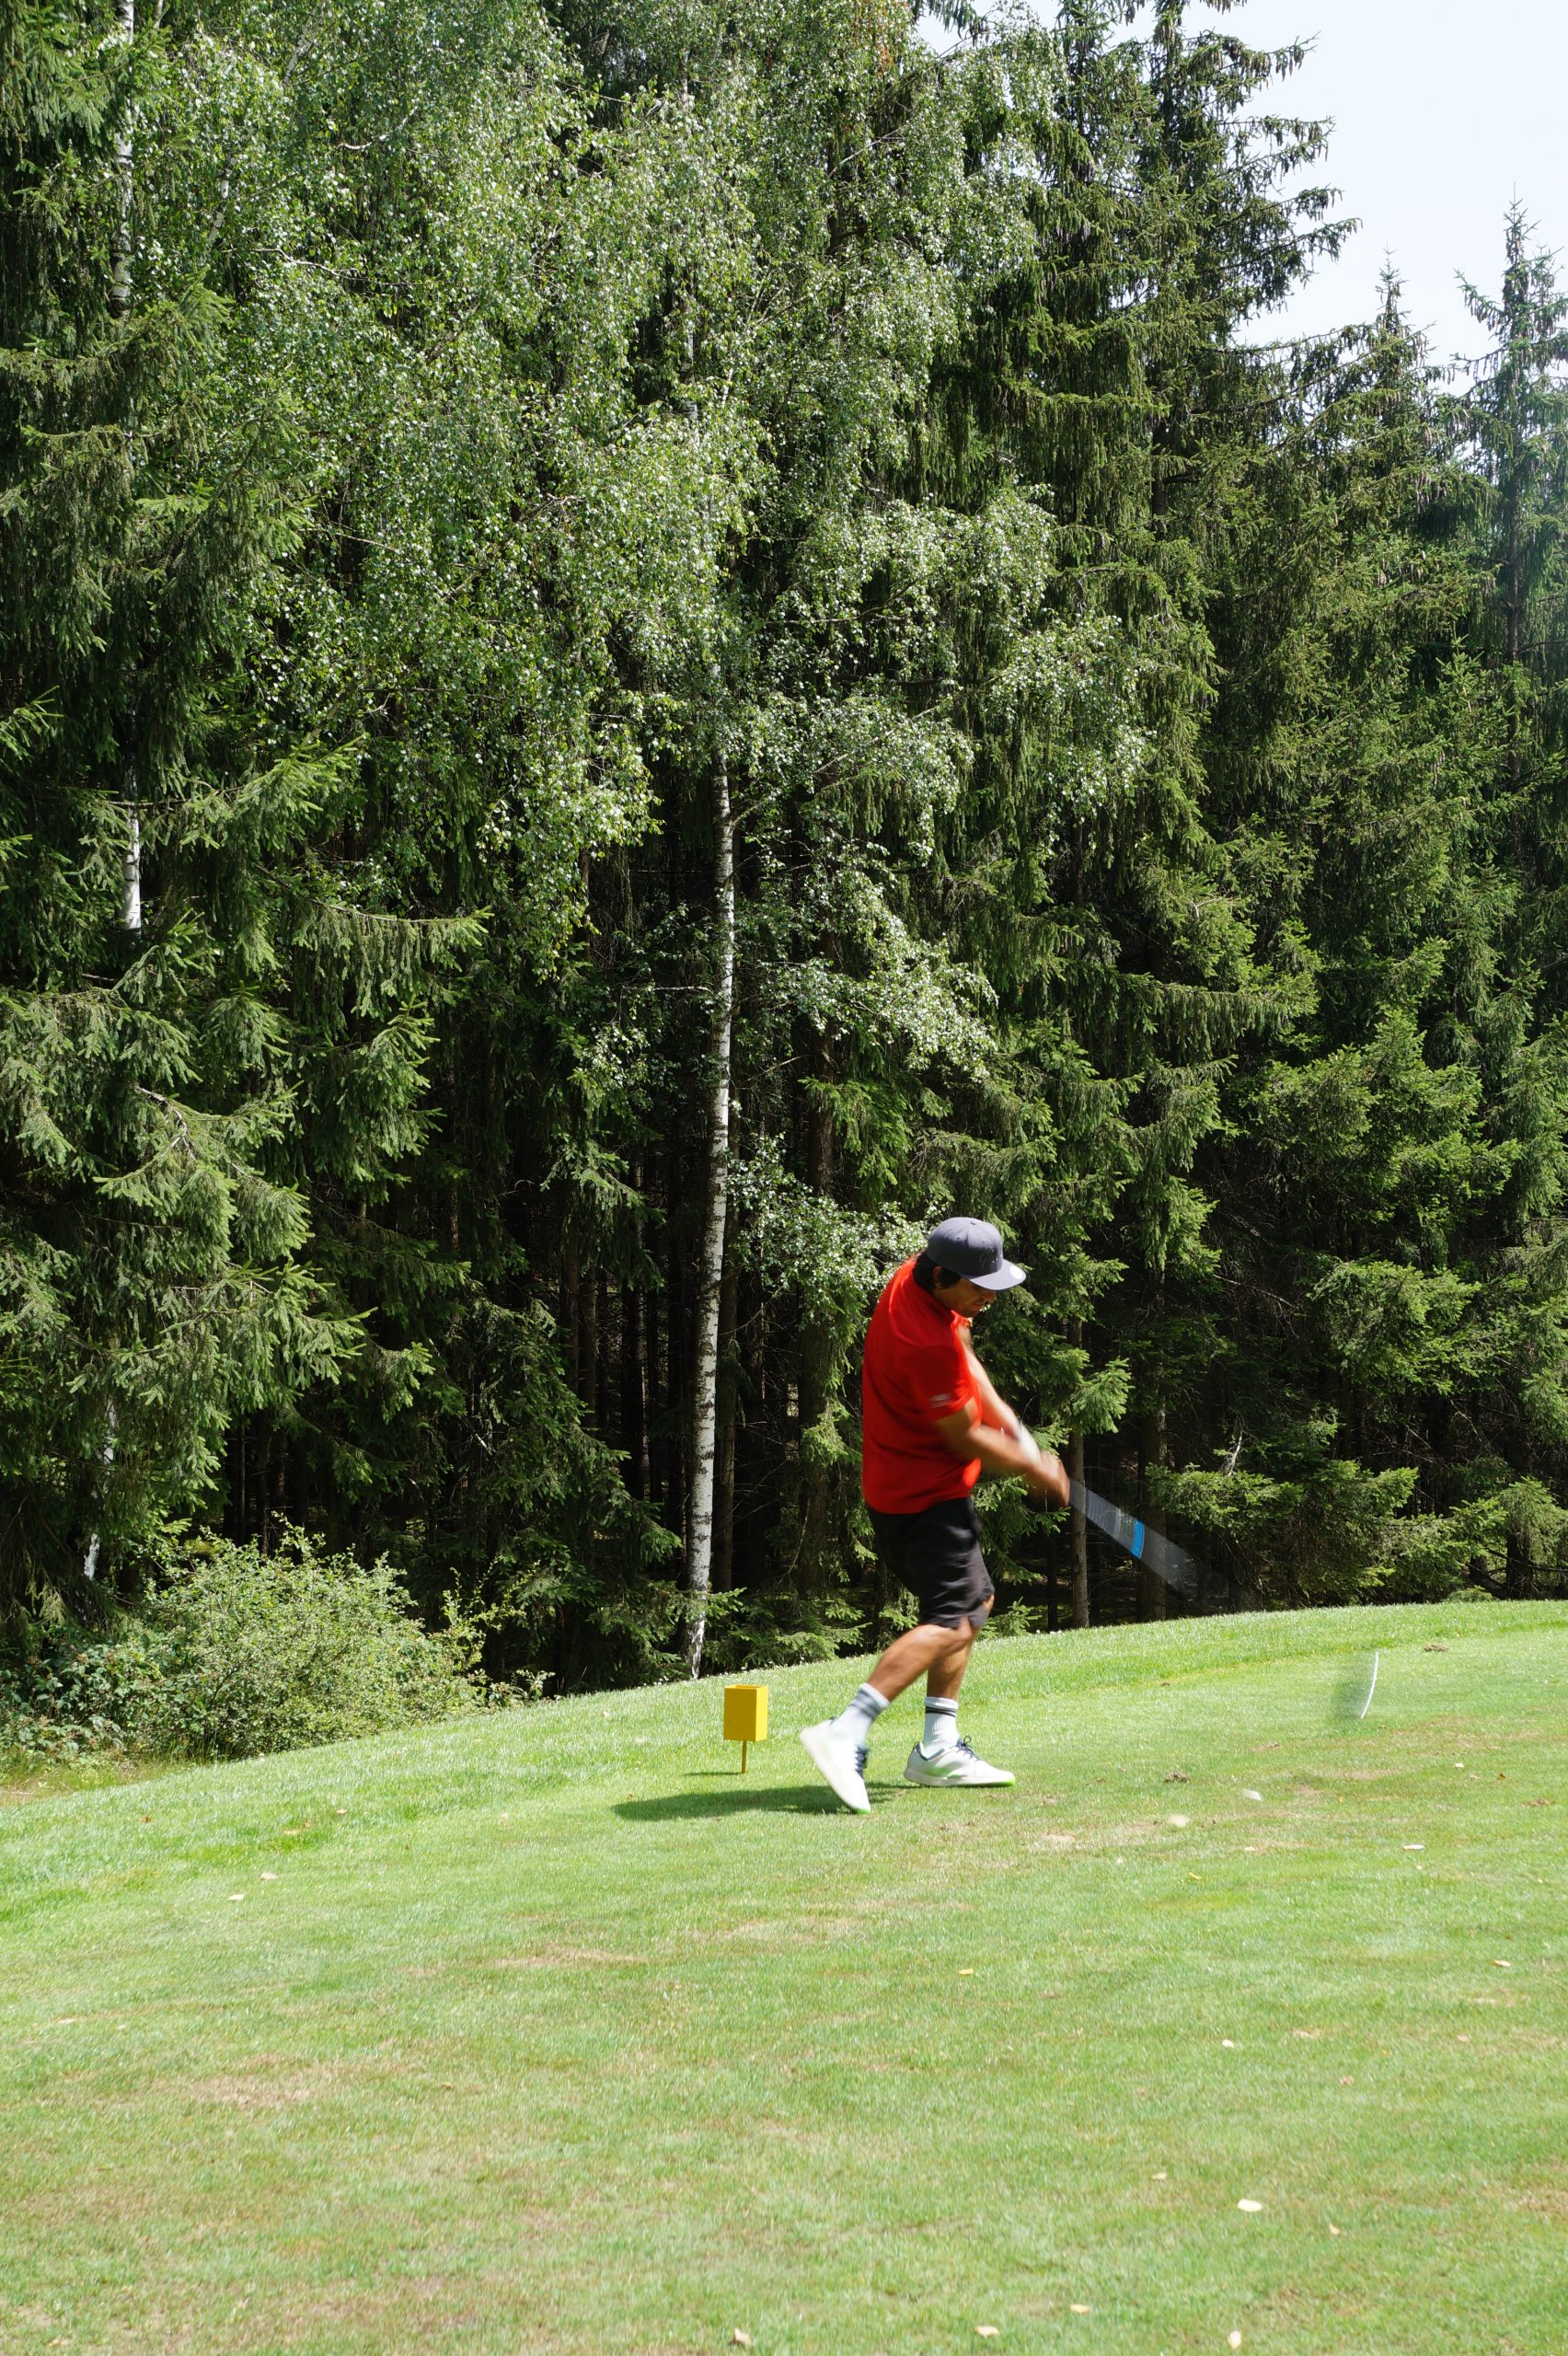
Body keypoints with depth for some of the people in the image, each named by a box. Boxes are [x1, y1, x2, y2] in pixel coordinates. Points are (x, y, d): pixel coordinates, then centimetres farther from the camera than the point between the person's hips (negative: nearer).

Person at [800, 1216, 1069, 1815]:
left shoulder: (916, 1277, 0)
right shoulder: (927, 1345, -30)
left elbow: (965, 1361, 16)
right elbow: (966, 1440, -18)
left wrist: (1006, 1420, 5)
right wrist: (1035, 1469, -3)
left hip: (901, 1488, 11)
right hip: (926, 1496, -11)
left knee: (974, 1601, 20)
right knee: (950, 1623, -17)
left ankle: (938, 1748, 20)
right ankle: (846, 1732, -27)